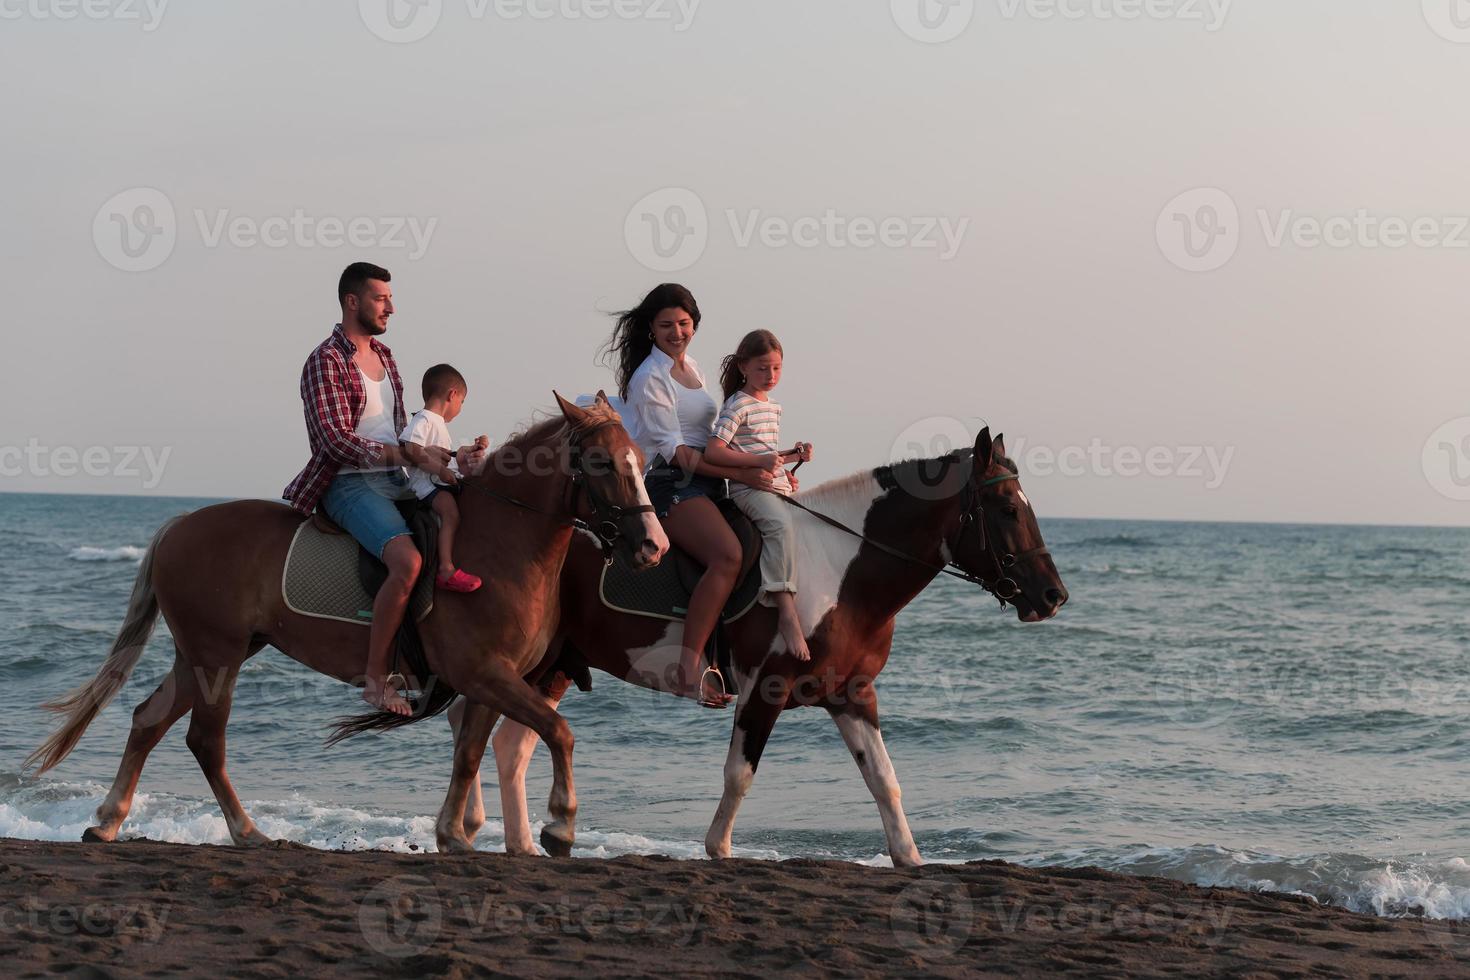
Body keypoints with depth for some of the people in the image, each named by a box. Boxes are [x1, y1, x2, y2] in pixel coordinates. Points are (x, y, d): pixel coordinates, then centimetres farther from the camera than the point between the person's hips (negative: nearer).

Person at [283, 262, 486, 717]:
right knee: (408, 561, -32)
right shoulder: (326, 362, -9)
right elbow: (338, 441, -19)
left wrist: (447, 457, 7)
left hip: (396, 481, 9)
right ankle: (375, 678, -24)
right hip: (351, 486, -9)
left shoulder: (383, 355, 18)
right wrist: (409, 454, -22)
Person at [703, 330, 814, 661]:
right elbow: (713, 452, -15)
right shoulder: (738, 405, -6)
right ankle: (788, 615, -41)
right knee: (782, 525, -34)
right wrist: (760, 461, -20)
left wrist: (794, 455, 16)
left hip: (778, 486, 10)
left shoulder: (773, 408, 21)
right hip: (749, 488, -10)